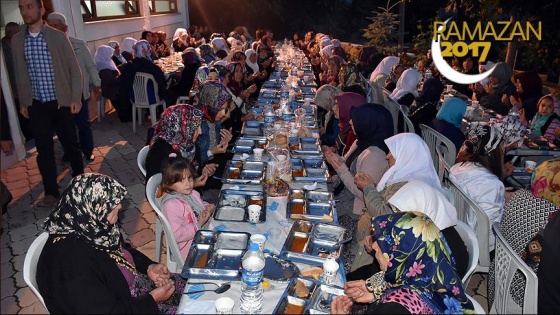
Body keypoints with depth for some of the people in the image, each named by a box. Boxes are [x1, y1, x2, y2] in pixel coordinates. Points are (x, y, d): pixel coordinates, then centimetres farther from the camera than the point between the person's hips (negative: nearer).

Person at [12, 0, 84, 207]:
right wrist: (23, 102, 12)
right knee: (44, 150, 5)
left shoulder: (58, 37, -5)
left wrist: (75, 98, -10)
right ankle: (51, 192, 16)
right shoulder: (17, 41, 4)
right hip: (36, 105, 2)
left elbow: (74, 69, -4)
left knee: (71, 144, 10)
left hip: (62, 102, -2)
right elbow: (19, 73, 11)